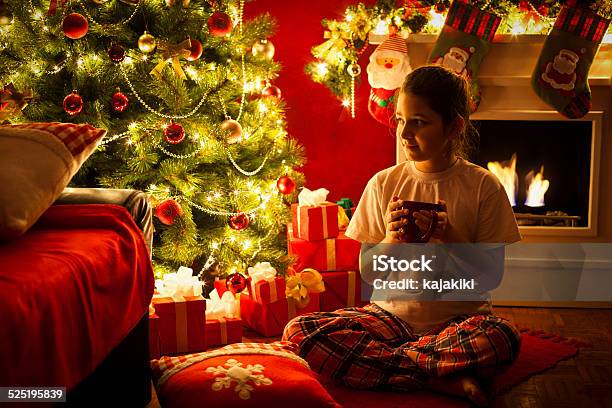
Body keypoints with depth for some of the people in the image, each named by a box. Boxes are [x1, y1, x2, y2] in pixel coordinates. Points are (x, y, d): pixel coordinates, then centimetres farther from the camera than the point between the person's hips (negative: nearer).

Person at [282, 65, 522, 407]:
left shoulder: (483, 186, -2)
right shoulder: (384, 184, 5)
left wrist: (451, 237, -19)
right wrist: (391, 240, -15)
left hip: (458, 321, -2)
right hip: (391, 315, 3)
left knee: (504, 338, -37)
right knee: (299, 331, -23)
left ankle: (378, 358, -18)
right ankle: (441, 380, -21)